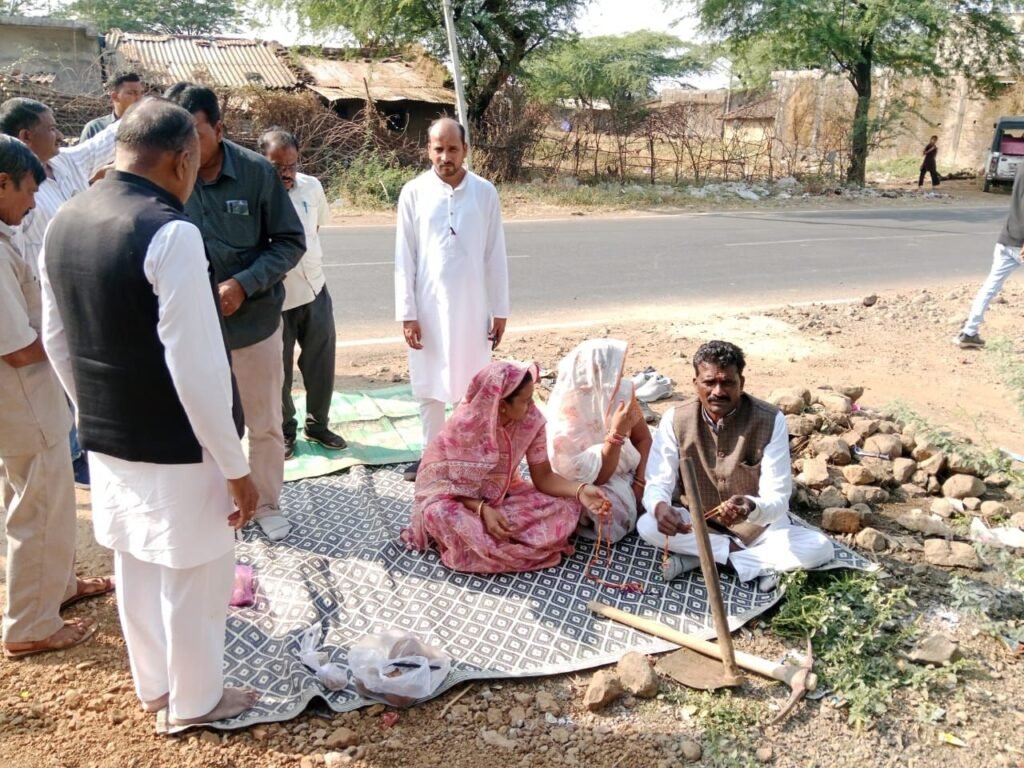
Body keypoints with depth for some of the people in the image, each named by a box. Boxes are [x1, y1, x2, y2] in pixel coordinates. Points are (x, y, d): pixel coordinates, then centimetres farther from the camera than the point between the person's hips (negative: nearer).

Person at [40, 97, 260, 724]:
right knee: (193, 575, 11)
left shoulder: (64, 223, 4)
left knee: (136, 567, 22)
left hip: (106, 439, 8)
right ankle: (196, 700, 31)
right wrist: (236, 466, -17)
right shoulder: (170, 232, -23)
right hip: (175, 447, -8)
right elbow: (197, 368, -25)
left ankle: (153, 686, 41)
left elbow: (57, 341, 12)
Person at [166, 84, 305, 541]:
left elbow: (291, 242, -7)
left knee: (265, 425, 14)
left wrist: (244, 284, -19)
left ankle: (267, 504, 34)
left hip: (255, 323, -1)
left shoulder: (257, 172, -13)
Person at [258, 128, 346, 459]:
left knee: (321, 362, 14)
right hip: (274, 298, -4)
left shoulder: (312, 187, -2)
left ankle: (317, 424, 33)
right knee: (278, 369, 11)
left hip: (315, 290, 4)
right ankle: (285, 430, 30)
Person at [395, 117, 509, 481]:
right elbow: (405, 258, -2)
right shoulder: (413, 193, -3)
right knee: (428, 385, 10)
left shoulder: (485, 192, -2)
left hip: (473, 305, 0)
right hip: (429, 305, 0)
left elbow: (495, 256, 1)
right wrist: (407, 313, -7)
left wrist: (499, 311, 1)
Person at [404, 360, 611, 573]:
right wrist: (483, 510, -38)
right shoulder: (463, 425, -27)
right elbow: (454, 484, -20)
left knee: (567, 506, -17)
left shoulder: (532, 420, -15)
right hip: (453, 495, -4)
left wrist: (580, 490, -28)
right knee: (441, 515, -39)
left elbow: (543, 476, -10)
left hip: (502, 495, 4)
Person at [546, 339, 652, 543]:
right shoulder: (565, 421, -29)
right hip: (590, 491, -5)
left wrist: (640, 482, -15)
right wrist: (617, 432, -39)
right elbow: (597, 478, -29)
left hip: (627, 472, 5)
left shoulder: (622, 390, -15)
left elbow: (643, 438, -2)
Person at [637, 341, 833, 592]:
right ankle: (754, 560, -18)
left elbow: (777, 499, -22)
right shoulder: (675, 419, -13)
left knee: (820, 547, -26)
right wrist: (661, 508, -40)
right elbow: (657, 484, -15)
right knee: (646, 526, -27)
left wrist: (751, 508, -46)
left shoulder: (770, 421, -19)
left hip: (757, 527, 0)